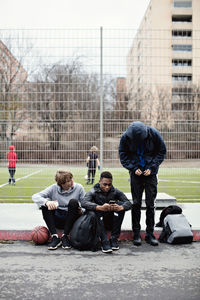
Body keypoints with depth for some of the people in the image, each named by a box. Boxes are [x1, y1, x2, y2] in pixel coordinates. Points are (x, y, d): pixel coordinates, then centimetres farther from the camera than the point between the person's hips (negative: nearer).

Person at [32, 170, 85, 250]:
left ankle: (65, 236, -21)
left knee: (73, 202, -27)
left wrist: (81, 210, -25)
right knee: (44, 204, -20)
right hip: (57, 221, 1)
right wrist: (46, 202, -33)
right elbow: (35, 196, -12)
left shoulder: (78, 188, -5)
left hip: (72, 220, -1)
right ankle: (55, 237, -23)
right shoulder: (54, 188, -4)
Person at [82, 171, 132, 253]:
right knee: (96, 209, -30)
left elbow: (128, 203, -14)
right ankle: (104, 242, -32)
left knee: (120, 204, -19)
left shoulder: (115, 192, -2)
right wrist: (100, 207, -44)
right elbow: (84, 203, -28)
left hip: (112, 223, 2)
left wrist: (120, 207, -38)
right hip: (98, 223, -2)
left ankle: (114, 239, -19)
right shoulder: (93, 192, -8)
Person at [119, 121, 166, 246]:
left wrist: (151, 168, -12)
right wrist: (133, 168, -13)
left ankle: (150, 234, 10)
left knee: (150, 203, 1)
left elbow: (162, 152, -3)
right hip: (135, 172, 0)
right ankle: (136, 234, 10)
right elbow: (123, 155, 0)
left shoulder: (154, 134, -14)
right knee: (136, 203, 0)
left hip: (150, 172, 0)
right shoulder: (125, 137, -11)